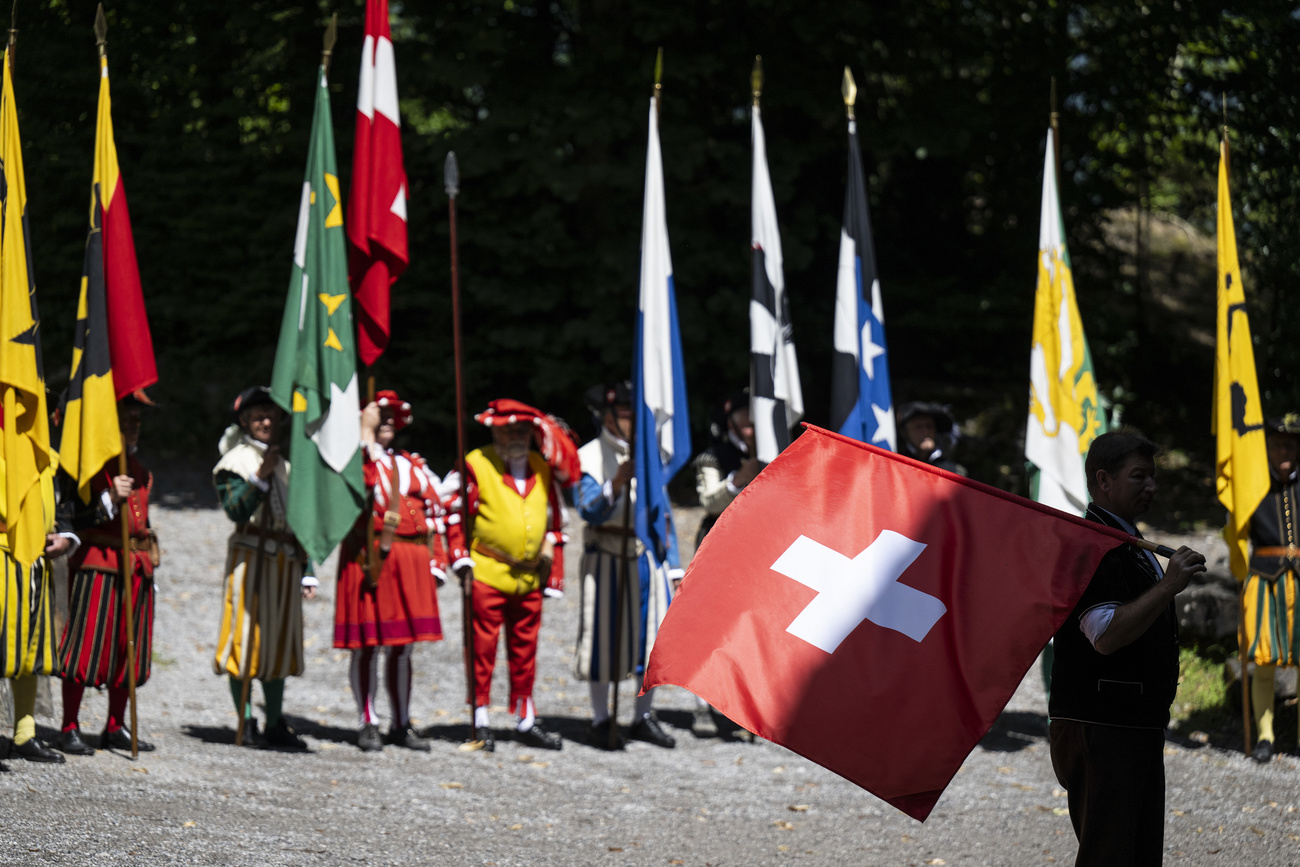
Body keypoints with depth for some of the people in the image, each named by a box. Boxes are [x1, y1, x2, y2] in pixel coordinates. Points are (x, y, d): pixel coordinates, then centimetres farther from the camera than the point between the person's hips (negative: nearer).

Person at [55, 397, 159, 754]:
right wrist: (110, 498, -26)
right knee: (85, 644, -8)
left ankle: (116, 727, 17)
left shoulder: (140, 471, 19)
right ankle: (69, 729, -5)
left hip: (136, 567, 8)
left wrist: (149, 562, 22)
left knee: (128, 646, 9)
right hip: (97, 565, -8)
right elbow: (75, 519, -14)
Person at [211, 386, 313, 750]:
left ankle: (276, 723, 14)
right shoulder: (235, 460, -1)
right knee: (247, 637, -5)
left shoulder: (288, 461, 17)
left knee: (280, 639, 9)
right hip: (250, 555, -6)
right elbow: (236, 510, -15)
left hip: (285, 562, 6)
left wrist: (306, 572, 16)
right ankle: (247, 722, -1)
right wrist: (261, 476, -24)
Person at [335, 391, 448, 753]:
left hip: (410, 561, 5)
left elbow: (434, 509, 18)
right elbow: (365, 478, -23)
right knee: (367, 644, -2)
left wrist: (435, 563, 11)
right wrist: (366, 432, -17)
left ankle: (401, 724, 17)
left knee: (402, 645, 9)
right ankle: (368, 724, 5)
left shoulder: (411, 464, 17)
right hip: (369, 559, -5)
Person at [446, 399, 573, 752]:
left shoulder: (543, 468, 12)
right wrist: (462, 559, -9)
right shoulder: (477, 465, -4)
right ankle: (480, 720, 4)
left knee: (525, 650, 10)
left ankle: (526, 721, 17)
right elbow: (455, 514, -3)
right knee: (483, 647, -3)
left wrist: (550, 559, 14)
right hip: (487, 573, -5)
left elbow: (555, 519, 20)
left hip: (529, 576, 5)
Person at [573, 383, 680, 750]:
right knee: (605, 635, -2)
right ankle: (601, 722, 7)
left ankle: (644, 716, 18)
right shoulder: (589, 457, -3)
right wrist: (615, 485, -33)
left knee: (654, 634, 5)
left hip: (649, 557, 5)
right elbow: (590, 511, -15)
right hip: (607, 558, -5)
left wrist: (674, 568, 14)